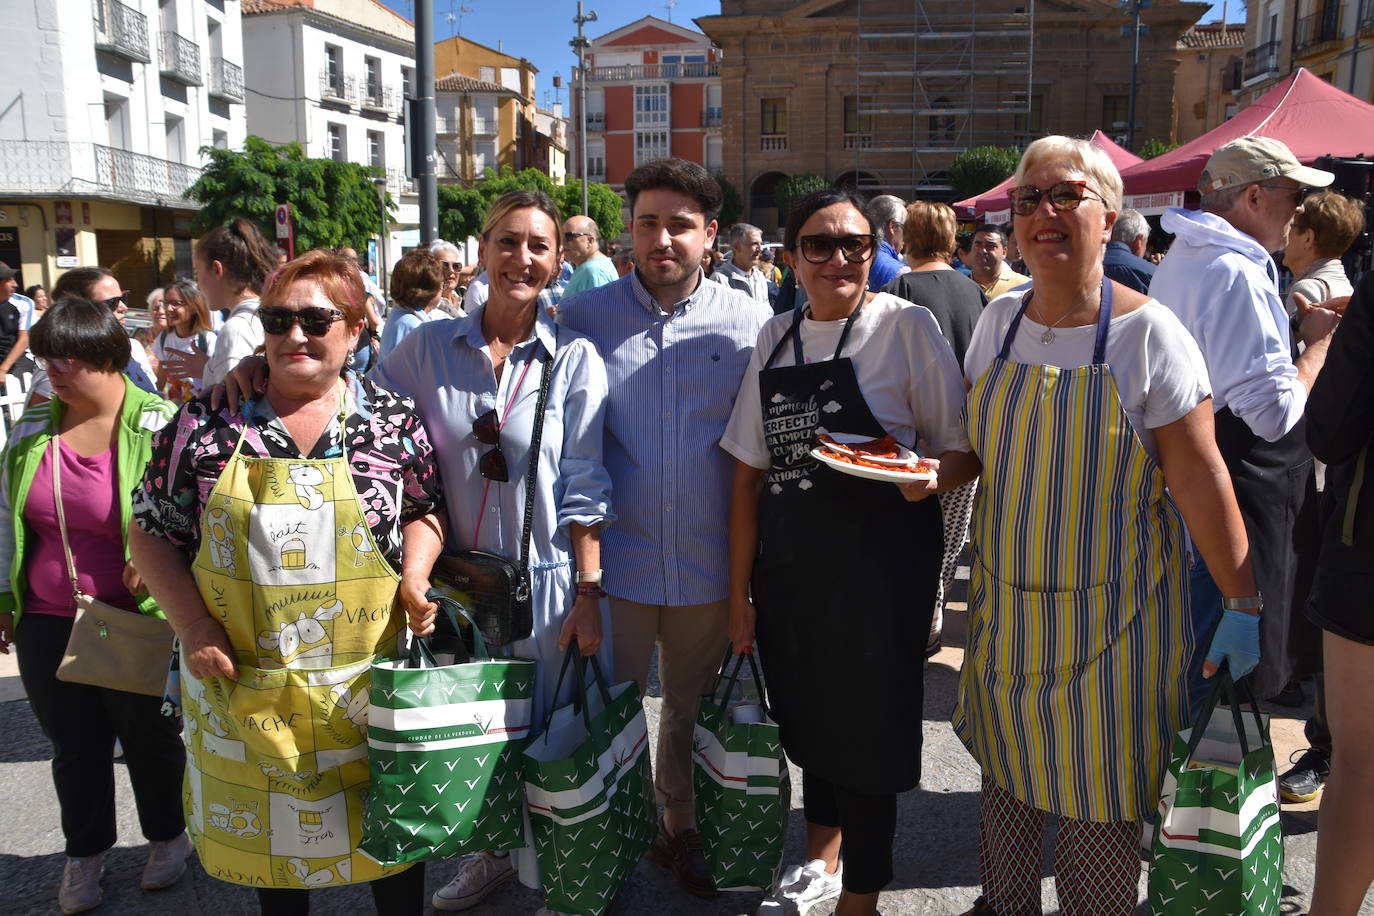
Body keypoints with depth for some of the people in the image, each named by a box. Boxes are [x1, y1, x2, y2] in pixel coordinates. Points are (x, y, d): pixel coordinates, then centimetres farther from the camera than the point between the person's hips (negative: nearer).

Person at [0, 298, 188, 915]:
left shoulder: (161, 426, -14)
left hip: (138, 622, -4)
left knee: (149, 736, 14)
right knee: (74, 744, 16)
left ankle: (167, 836, 37)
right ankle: (85, 852, 37)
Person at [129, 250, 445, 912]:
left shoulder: (394, 419, -4)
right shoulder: (207, 423, -4)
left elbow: (424, 510, 7)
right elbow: (152, 533, 2)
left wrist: (413, 577, -12)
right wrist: (192, 625, -8)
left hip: (367, 680, -1)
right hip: (243, 682, 1)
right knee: (267, 832, 20)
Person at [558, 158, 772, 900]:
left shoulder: (750, 323, -1)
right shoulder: (583, 317, -1)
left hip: (710, 565, 1)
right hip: (617, 561, -1)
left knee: (694, 711, 18)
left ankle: (679, 826, 41)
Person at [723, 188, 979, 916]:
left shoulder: (906, 326, -6)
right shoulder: (775, 338, 7)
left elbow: (966, 450, -3)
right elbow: (750, 474, 8)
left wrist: (930, 477, -26)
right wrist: (740, 592, 7)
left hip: (880, 562, -5)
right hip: (787, 564, 5)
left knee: (866, 725, 3)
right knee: (808, 718, 19)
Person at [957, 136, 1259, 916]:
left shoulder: (1148, 332, -13)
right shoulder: (1000, 319, 2)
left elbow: (1199, 480, -12)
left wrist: (1245, 603, -11)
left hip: (1111, 611, -5)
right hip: (1006, 600, 5)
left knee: (1101, 796, 6)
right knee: (1005, 767, 18)